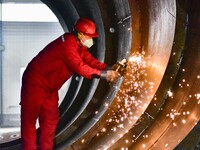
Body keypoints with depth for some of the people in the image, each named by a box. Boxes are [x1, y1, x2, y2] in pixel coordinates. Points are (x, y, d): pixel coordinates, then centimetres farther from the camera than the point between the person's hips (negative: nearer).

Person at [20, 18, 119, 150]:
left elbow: (91, 61, 1)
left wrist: (109, 69, -14)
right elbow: (80, 67, -32)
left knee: (50, 119, 10)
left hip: (50, 87, 10)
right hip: (36, 83, -10)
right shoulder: (68, 44, -26)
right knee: (29, 119, -2)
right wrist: (103, 74, -30)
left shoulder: (80, 45, 5)